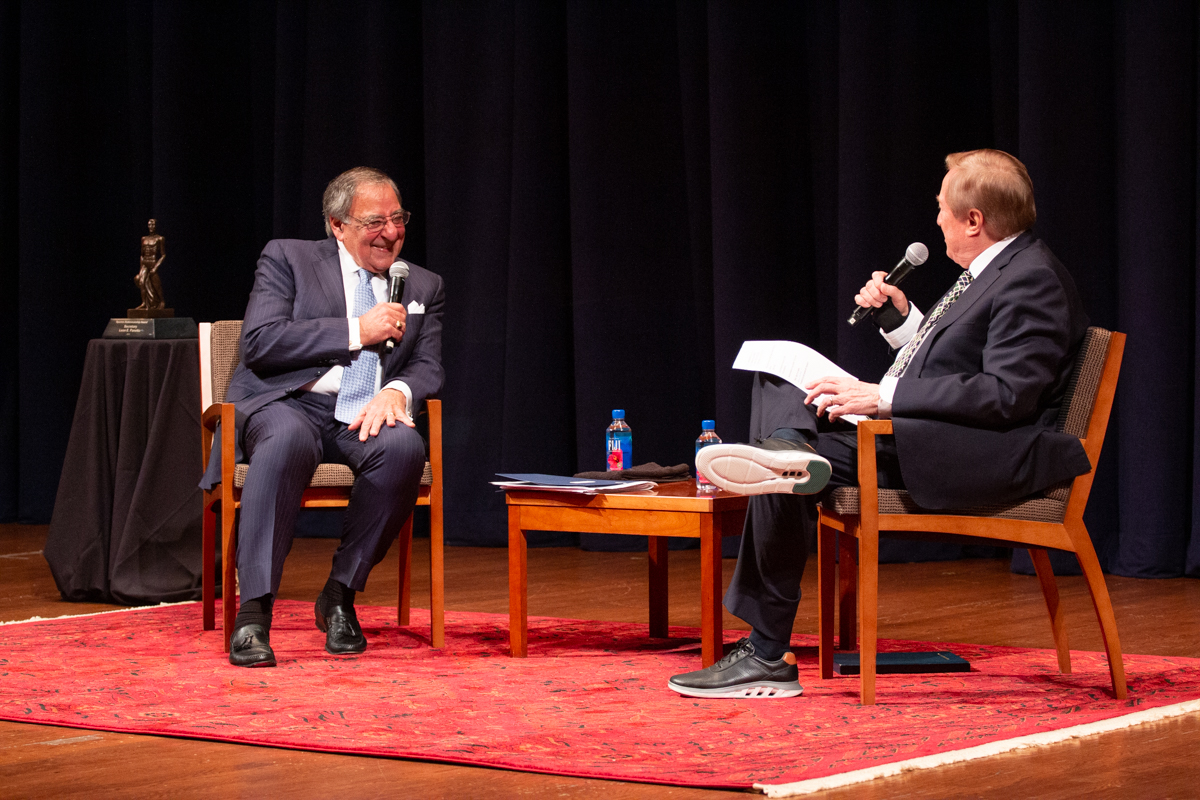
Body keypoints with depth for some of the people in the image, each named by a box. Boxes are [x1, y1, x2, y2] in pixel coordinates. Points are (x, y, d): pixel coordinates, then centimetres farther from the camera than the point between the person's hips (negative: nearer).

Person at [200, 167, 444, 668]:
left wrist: (396, 392, -14)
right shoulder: (287, 259, 7)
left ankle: (340, 595, -17)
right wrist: (356, 332, -10)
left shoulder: (423, 287, 20)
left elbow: (427, 368, 12)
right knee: (287, 440, -40)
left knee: (405, 446, -33)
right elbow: (260, 342, -7)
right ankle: (253, 613, -41)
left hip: (365, 419, 3)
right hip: (287, 405, -3)